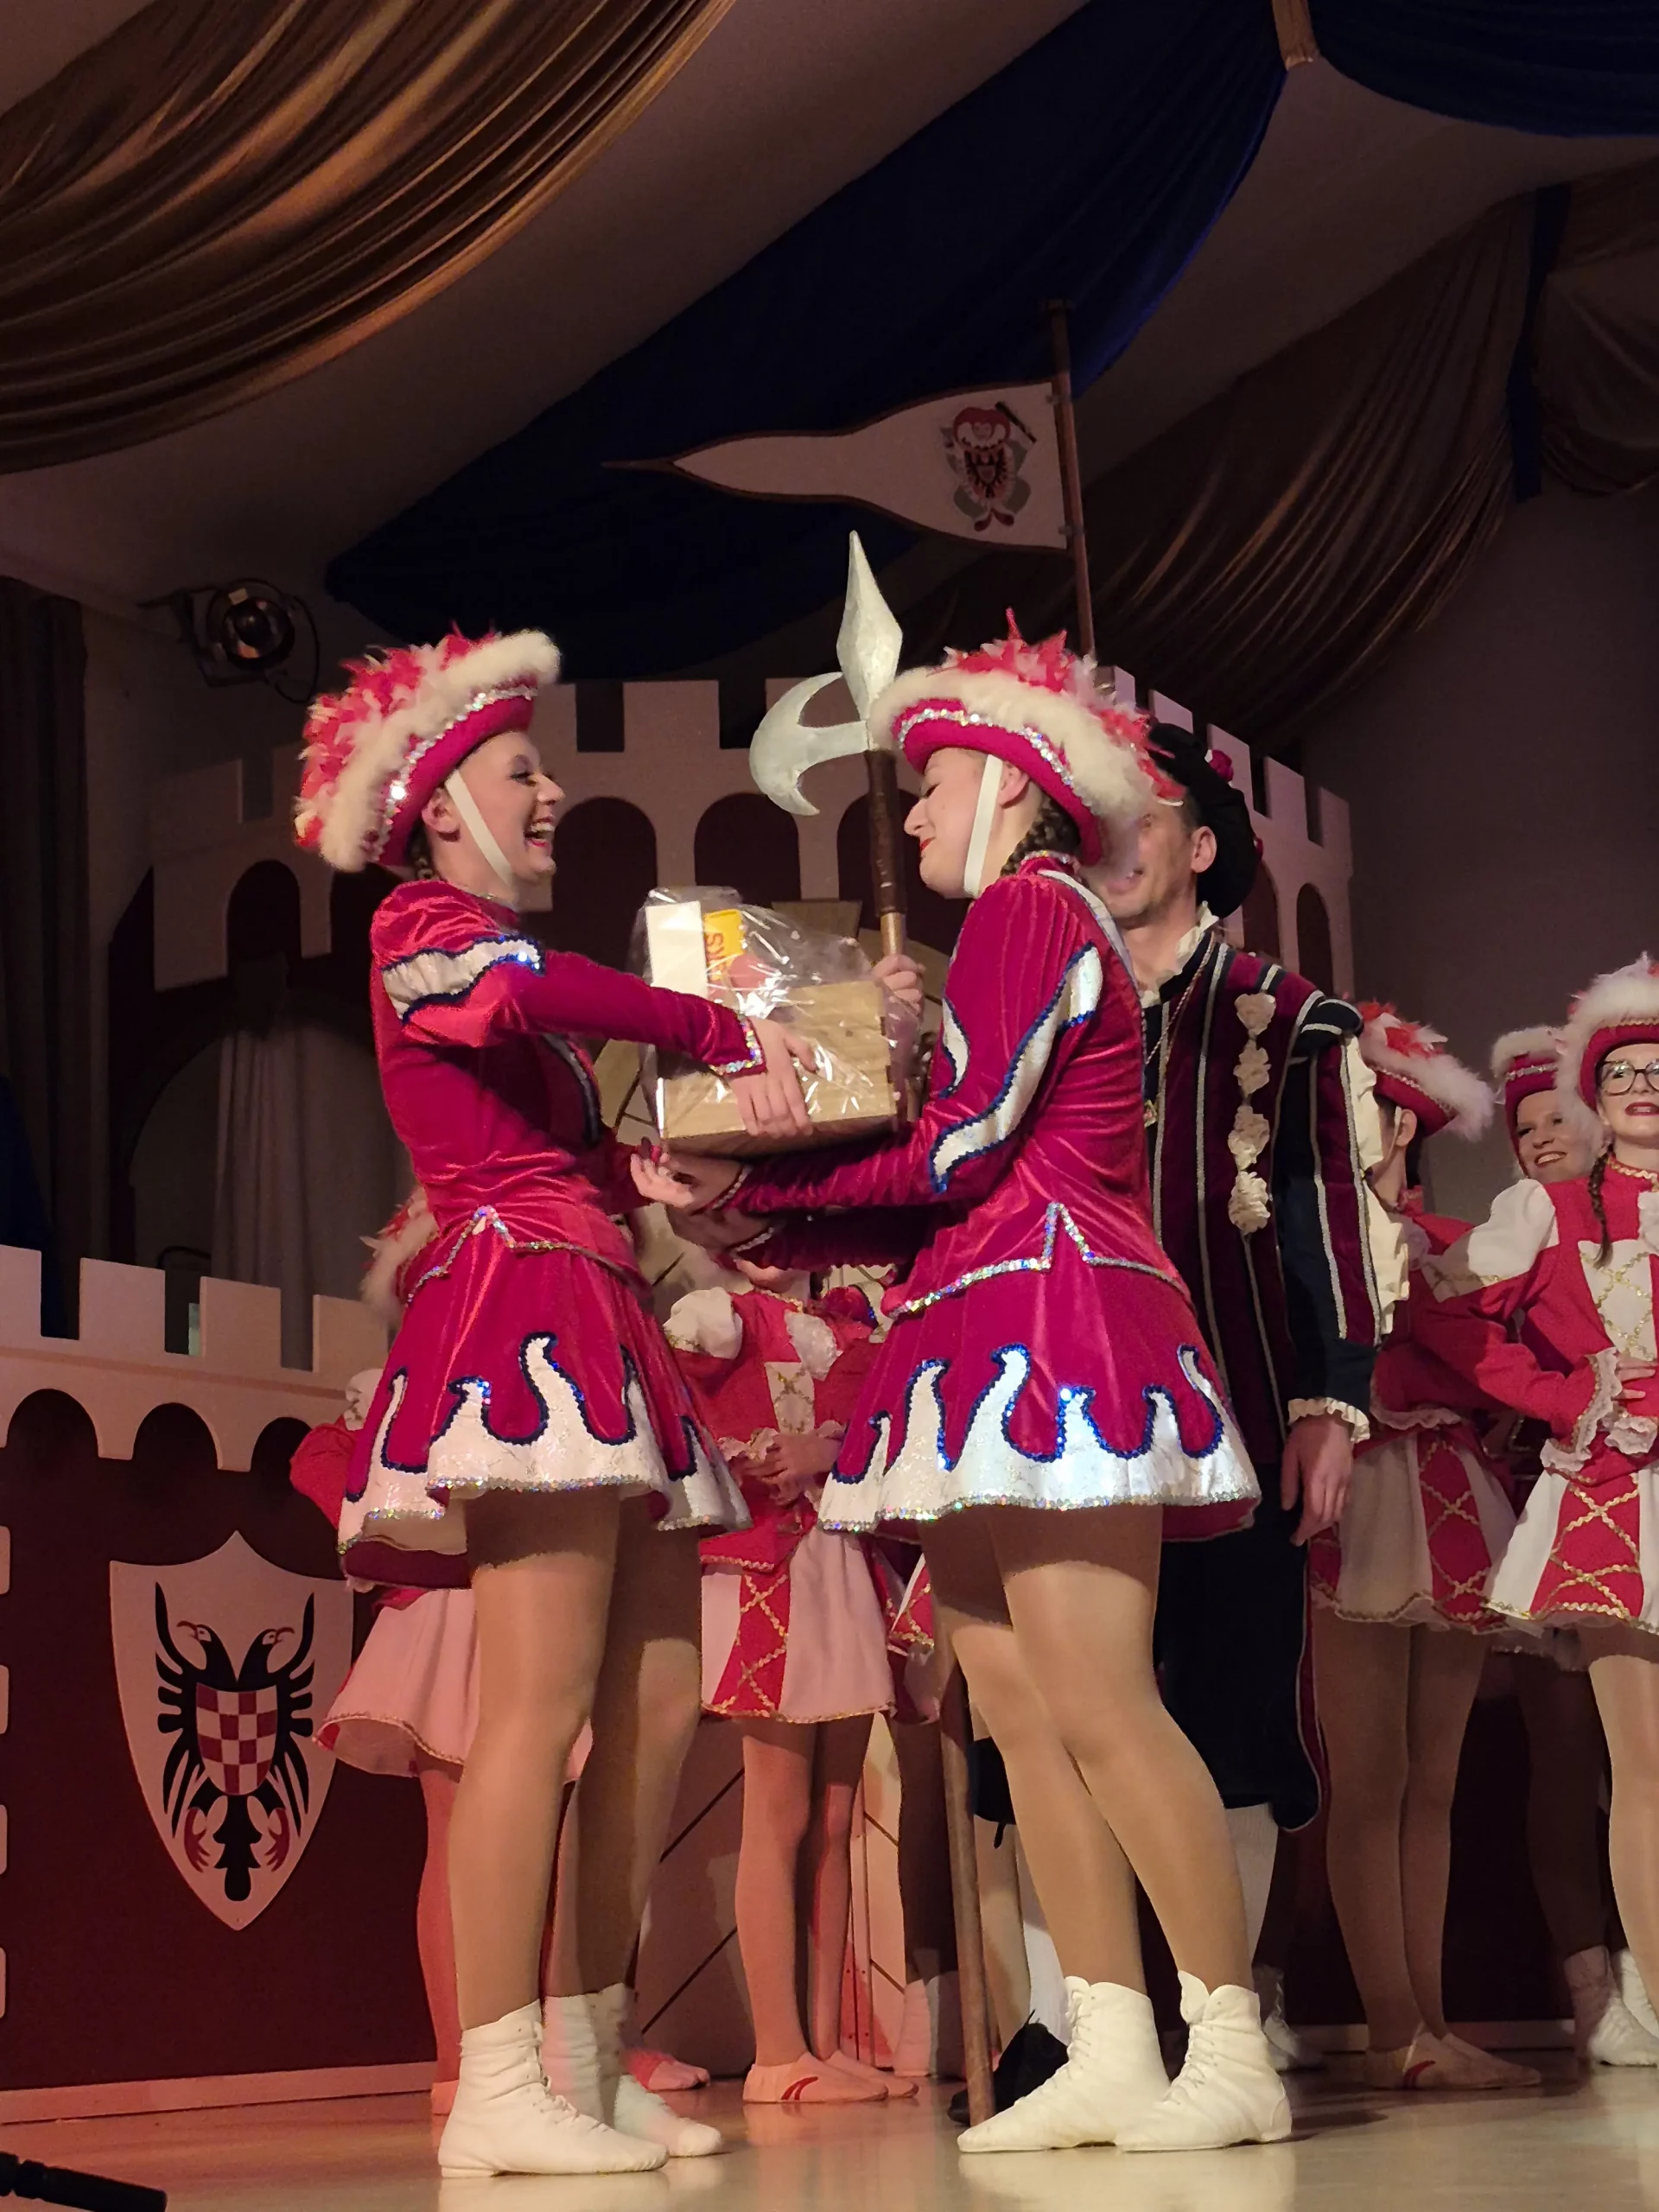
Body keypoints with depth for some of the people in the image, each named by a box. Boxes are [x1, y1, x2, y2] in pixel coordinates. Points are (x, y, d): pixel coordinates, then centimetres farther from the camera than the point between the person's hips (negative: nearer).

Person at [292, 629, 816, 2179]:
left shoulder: (504, 963, 30)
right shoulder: (421, 927, 2)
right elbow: (531, 988, -22)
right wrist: (726, 1036, -15)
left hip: (591, 1323, 9)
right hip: (522, 1303, -9)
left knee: (656, 1711, 3)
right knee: (542, 1702, -16)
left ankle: (586, 2066, 7)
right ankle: (497, 2092, -16)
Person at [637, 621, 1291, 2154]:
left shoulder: (1028, 906, -4)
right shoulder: (1024, 931, 25)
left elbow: (955, 1156, -12)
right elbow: (944, 1197, 16)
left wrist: (756, 1187, -3)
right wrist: (753, 1224, 10)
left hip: (1054, 1324, -10)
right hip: (995, 1348, 10)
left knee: (1101, 1706, -12)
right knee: (1017, 1710, 3)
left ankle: (1234, 2053, -7)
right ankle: (1113, 2056, 4)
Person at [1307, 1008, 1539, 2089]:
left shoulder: (1455, 1244, 16)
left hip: (1457, 1511, 5)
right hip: (1359, 1504, -4)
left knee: (1433, 1779, 7)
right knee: (1371, 1778, -6)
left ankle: (1431, 2025, 10)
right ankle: (1397, 2032, -5)